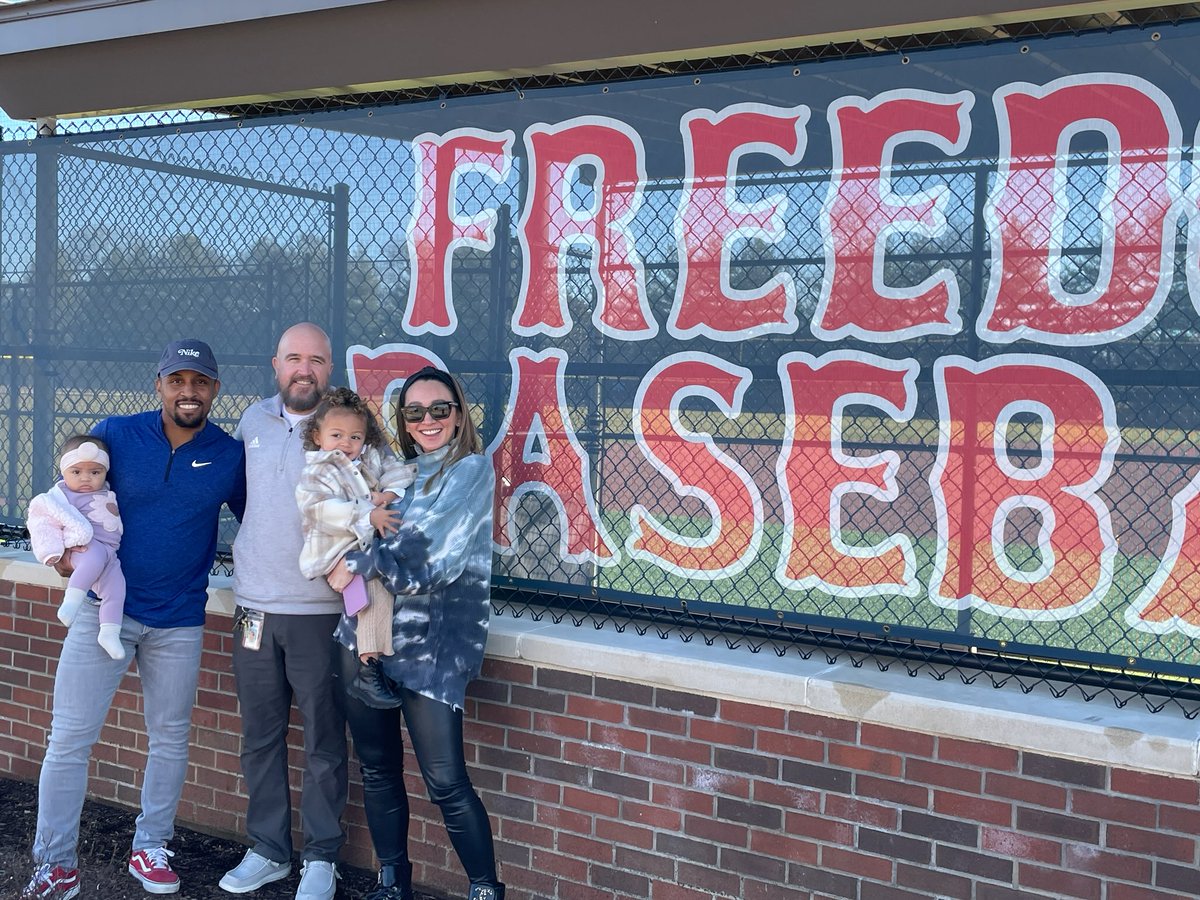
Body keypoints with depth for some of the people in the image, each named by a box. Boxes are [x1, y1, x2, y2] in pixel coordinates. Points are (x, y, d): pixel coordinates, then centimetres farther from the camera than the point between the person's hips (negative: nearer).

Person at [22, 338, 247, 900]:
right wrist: (62, 546, -12)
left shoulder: (231, 456, -2)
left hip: (179, 622, 1)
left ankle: (151, 849, 30)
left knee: (170, 739, 12)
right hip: (105, 608, -1)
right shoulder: (115, 436, -4)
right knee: (69, 738, 0)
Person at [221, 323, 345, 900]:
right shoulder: (253, 421, 9)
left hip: (320, 610, -4)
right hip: (254, 607, 4)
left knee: (323, 743, 3)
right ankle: (268, 851, 26)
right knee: (259, 737, 12)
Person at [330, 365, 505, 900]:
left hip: (431, 646, -6)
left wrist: (359, 564, -9)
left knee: (446, 783, -6)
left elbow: (424, 545, -14)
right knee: (377, 769, 12)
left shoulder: (471, 470, -4)